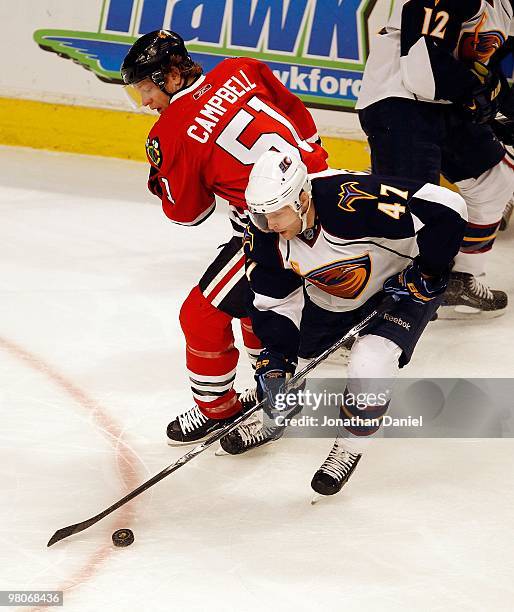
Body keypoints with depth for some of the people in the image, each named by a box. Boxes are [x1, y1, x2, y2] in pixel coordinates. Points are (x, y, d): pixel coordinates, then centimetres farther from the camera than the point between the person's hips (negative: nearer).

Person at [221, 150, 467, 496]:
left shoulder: (353, 199, -40)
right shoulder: (265, 235, -21)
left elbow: (448, 209, -37)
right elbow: (275, 301, -10)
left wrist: (426, 274, -28)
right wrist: (276, 357, -23)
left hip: (397, 286, -5)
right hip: (328, 298, 6)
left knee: (369, 368, -23)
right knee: (277, 368, 6)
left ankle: (350, 445, 6)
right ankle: (273, 411, 42)